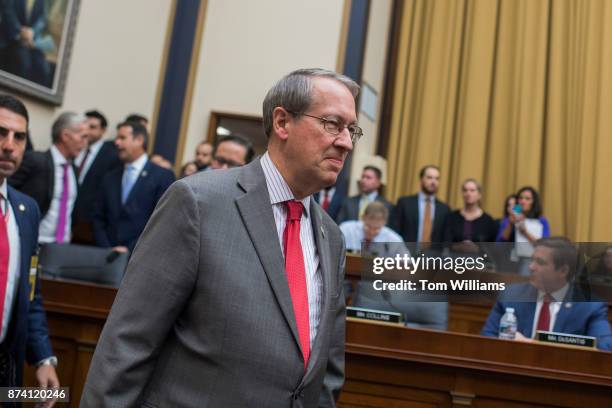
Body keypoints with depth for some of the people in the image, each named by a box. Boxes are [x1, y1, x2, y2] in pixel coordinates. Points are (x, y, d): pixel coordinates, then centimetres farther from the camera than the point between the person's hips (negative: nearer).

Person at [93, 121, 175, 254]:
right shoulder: (110, 177, 13)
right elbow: (99, 219, 12)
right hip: (109, 253, 4)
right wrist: (106, 249, -3)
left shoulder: (163, 176, -2)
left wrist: (131, 249, -12)